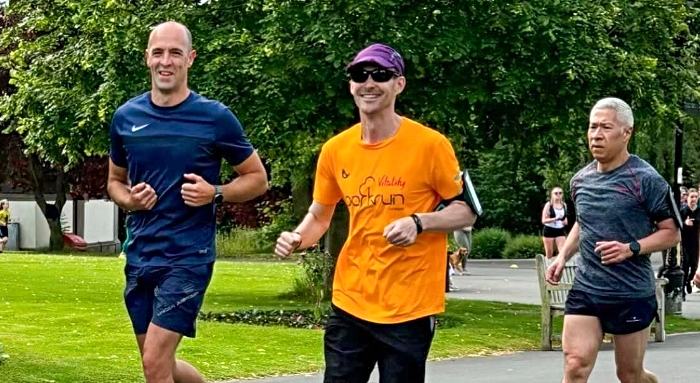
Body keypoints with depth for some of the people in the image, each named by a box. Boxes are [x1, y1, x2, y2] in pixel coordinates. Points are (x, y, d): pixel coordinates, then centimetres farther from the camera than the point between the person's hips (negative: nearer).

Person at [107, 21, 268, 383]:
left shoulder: (215, 117, -7)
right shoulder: (126, 116, 4)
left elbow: (257, 178, 3)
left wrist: (215, 194, -15)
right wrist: (129, 200, -4)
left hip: (188, 257, -5)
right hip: (139, 257, 5)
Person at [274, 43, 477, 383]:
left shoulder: (430, 144, -9)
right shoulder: (335, 150, 3)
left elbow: (466, 212, -3)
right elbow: (319, 216, 17)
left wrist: (418, 222, -21)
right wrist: (297, 238, -5)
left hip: (409, 308, -4)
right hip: (350, 303, 4)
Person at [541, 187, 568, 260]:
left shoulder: (564, 205, 8)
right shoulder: (549, 205, -6)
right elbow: (544, 220, -12)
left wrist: (565, 221, 3)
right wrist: (555, 219, -26)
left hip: (560, 230, 3)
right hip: (549, 230, -3)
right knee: (549, 255, 4)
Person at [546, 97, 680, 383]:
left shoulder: (646, 180, -11)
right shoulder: (580, 180, 7)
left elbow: (672, 233, -7)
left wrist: (630, 248, -21)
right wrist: (563, 256, 10)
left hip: (632, 294, -4)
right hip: (585, 290, 4)